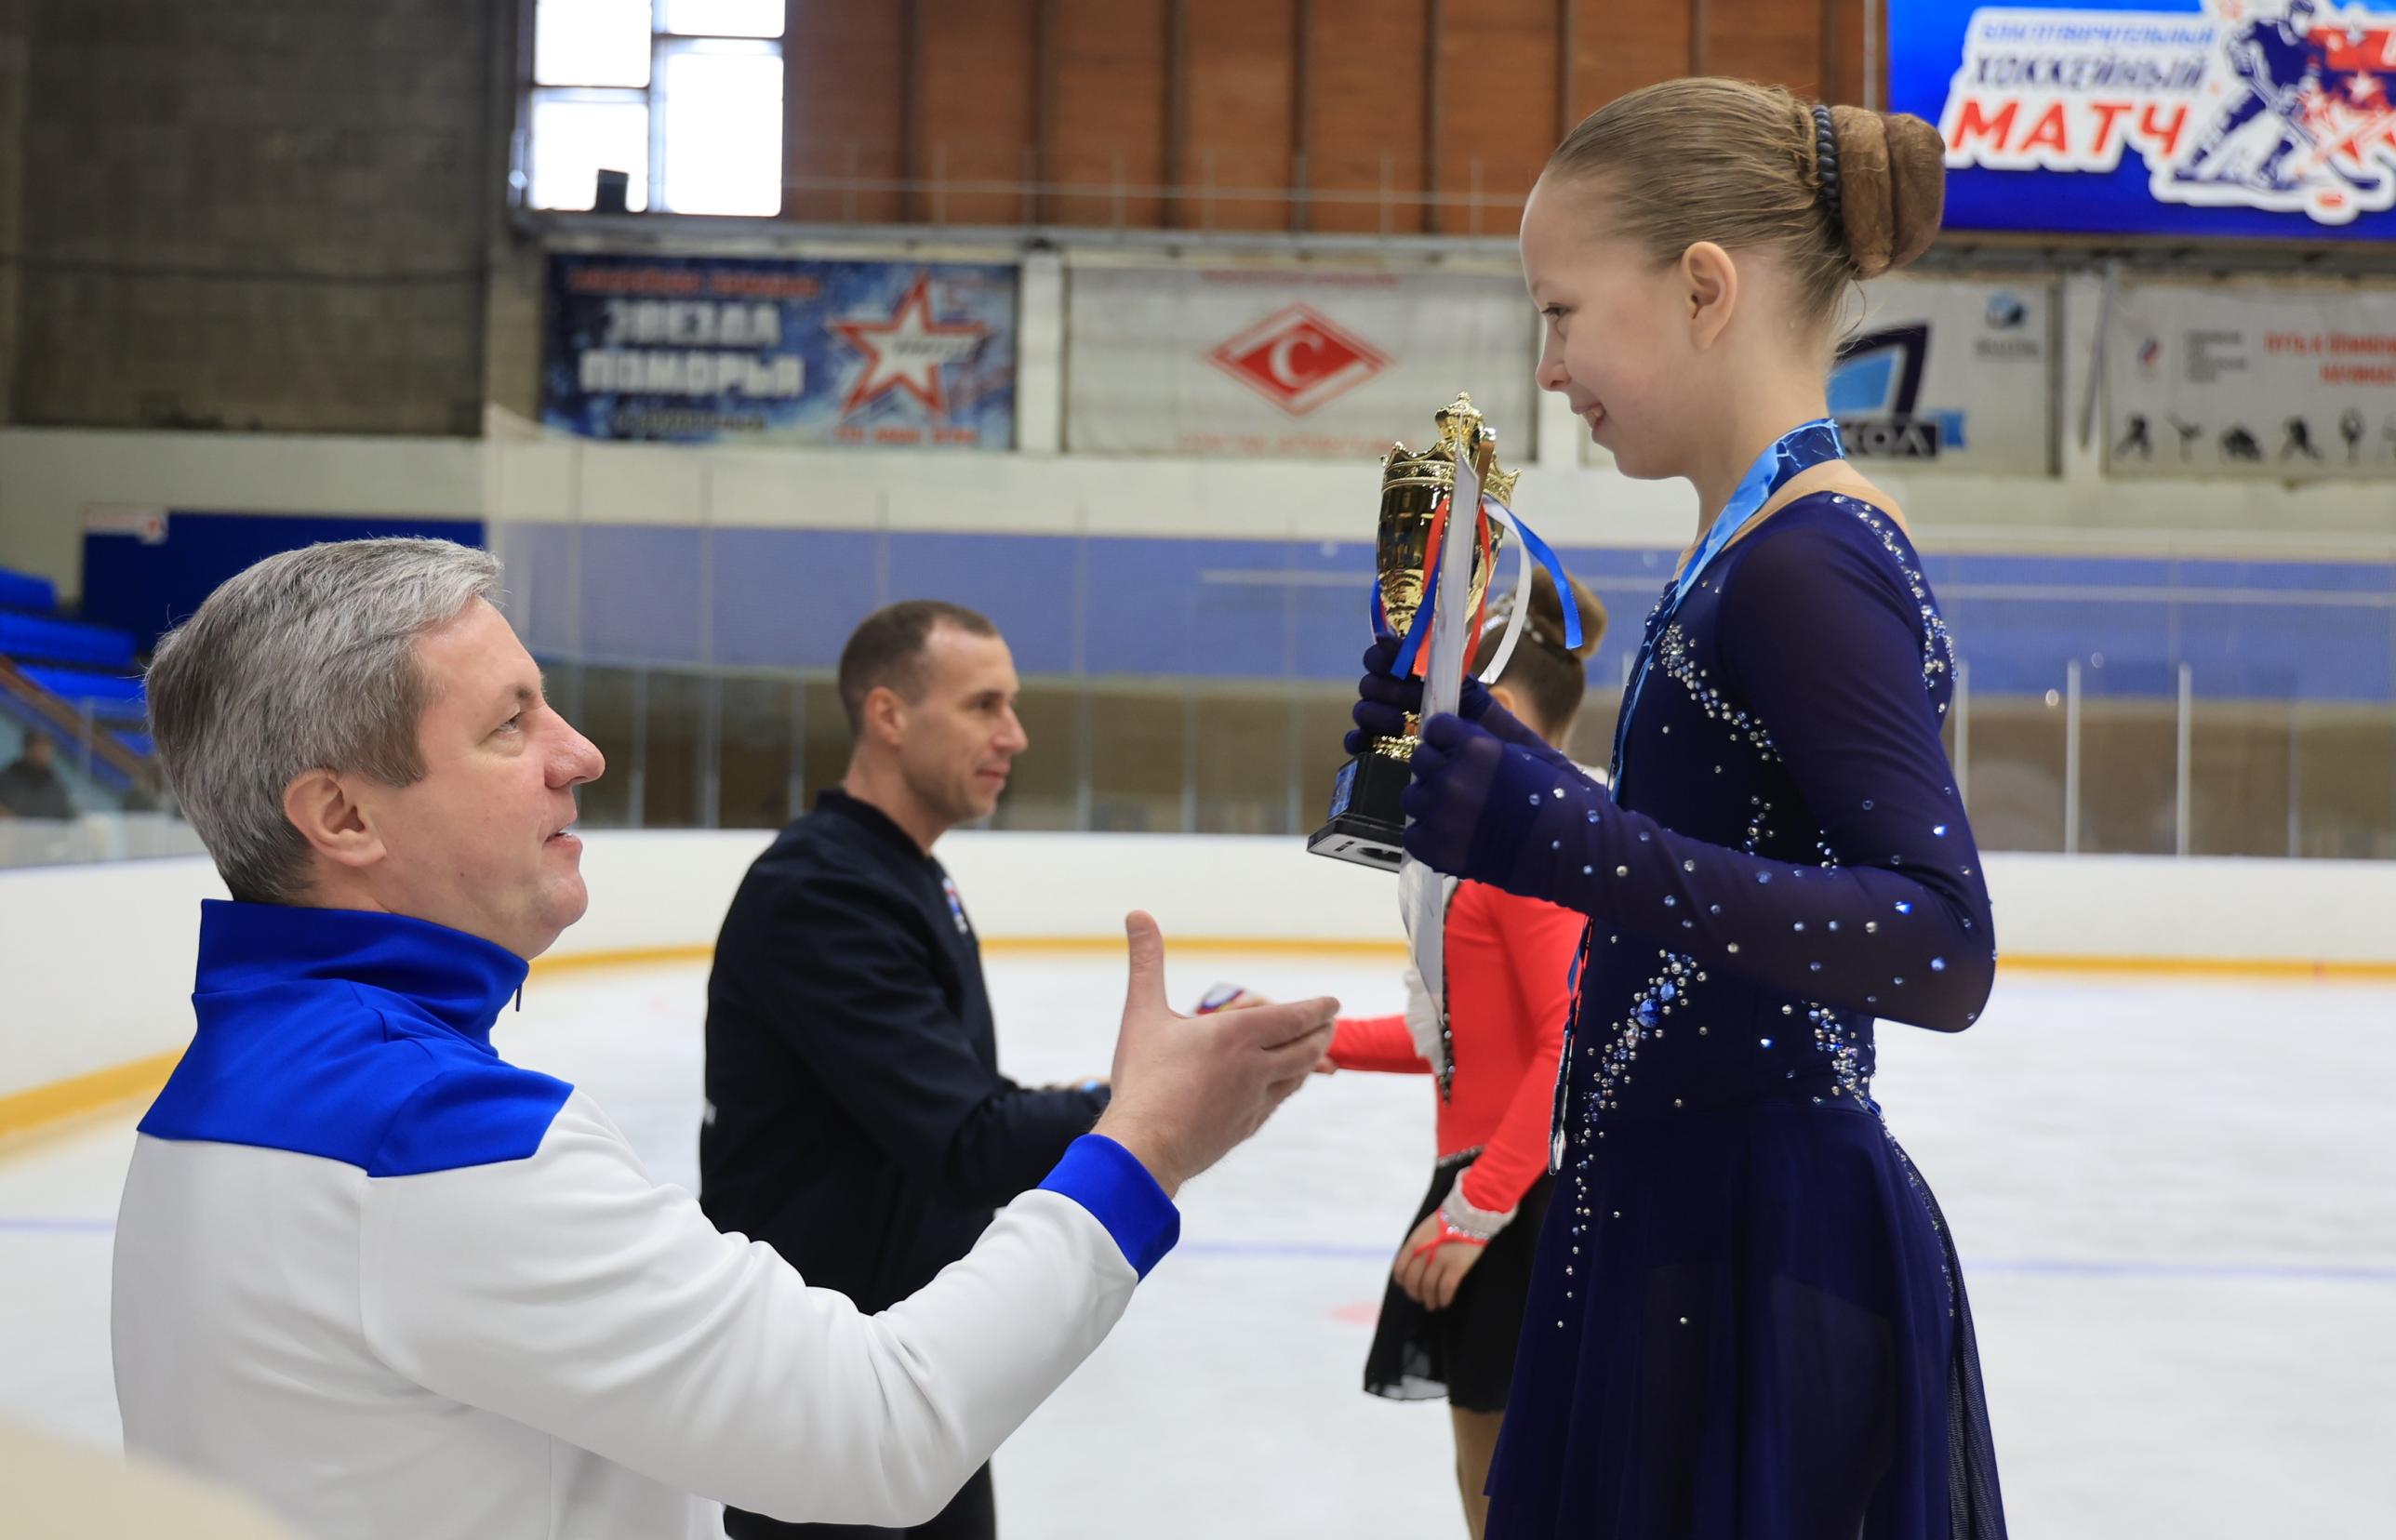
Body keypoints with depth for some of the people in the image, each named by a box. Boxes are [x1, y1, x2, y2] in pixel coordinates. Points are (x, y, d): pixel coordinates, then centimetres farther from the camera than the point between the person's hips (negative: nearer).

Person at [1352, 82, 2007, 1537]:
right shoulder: (1771, 543, 11)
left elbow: (1945, 949, -26)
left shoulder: (1810, 560, -18)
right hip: (1697, 1218, 9)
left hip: (1766, 1261, -9)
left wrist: (1551, 833, -32)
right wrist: (1490, 761, 10)